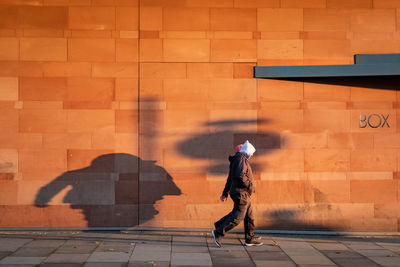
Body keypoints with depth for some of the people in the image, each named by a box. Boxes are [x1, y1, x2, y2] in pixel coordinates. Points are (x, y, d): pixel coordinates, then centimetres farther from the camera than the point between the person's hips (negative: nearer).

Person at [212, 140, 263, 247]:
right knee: (238, 217, -8)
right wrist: (250, 186, -16)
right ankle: (218, 233, -5)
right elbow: (240, 175, -26)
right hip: (241, 192, -10)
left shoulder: (236, 160, 19)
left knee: (249, 215, 13)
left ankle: (250, 239, 18)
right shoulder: (241, 158, -12)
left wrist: (225, 193, 24)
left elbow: (230, 178, 22)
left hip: (242, 193, 10)